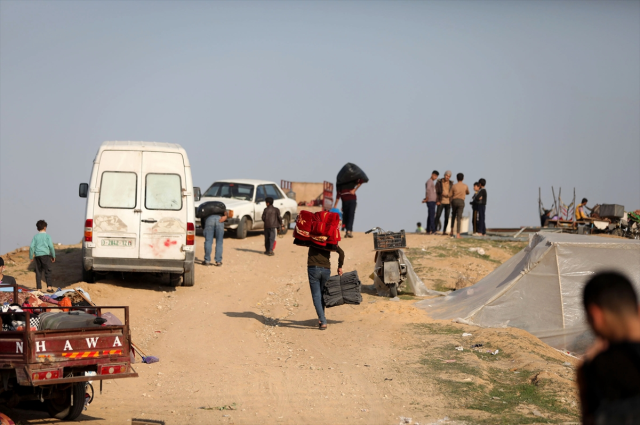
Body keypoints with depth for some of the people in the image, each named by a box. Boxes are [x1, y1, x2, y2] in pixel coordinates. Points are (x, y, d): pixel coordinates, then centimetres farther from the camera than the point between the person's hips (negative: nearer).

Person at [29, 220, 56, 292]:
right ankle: (49, 286, -17)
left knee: (38, 272, 7)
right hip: (46, 255, -3)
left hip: (37, 255, 3)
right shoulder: (47, 236, 1)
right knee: (47, 271, -4)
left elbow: (31, 247, 3)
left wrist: (31, 257, 10)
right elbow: (51, 246, -3)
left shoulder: (35, 236, 8)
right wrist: (53, 256, 6)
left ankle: (39, 288, 6)